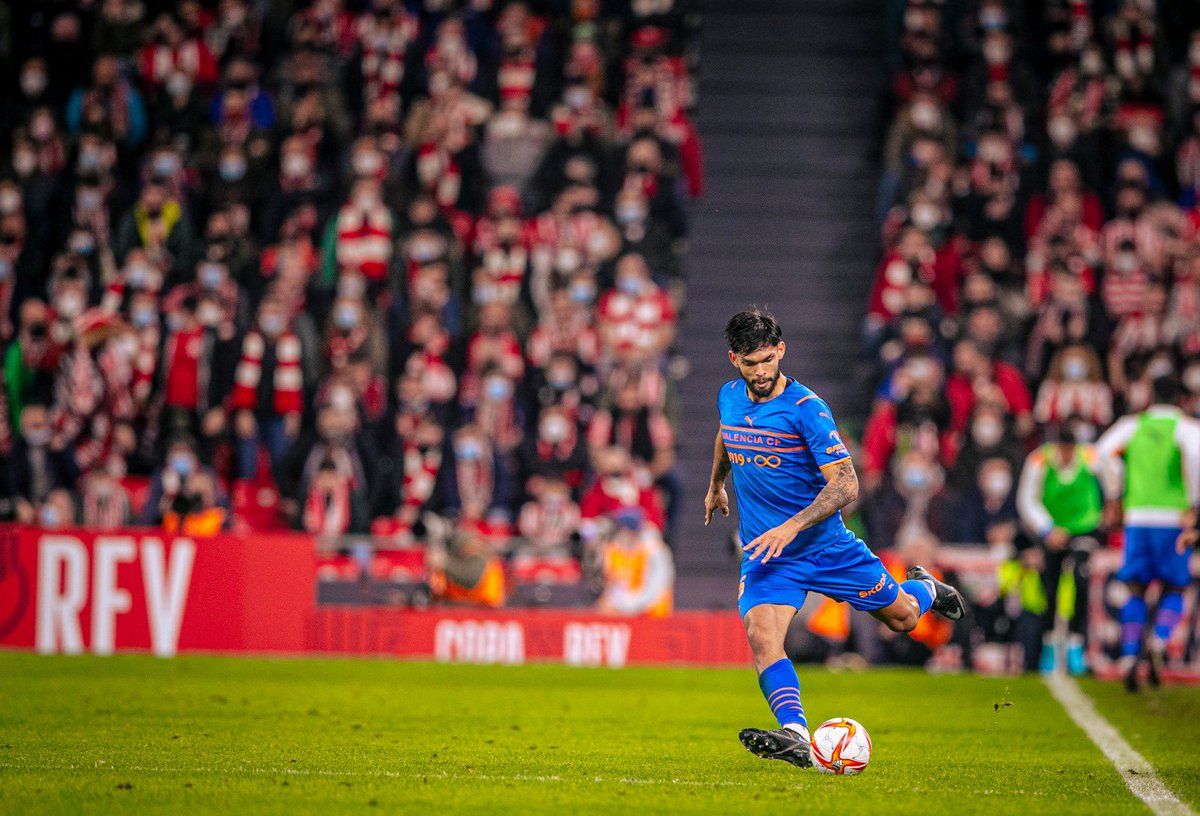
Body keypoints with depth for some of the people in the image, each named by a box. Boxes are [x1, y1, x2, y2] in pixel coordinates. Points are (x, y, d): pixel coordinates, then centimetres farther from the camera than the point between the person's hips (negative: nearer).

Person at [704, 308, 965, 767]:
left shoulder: (807, 409, -18)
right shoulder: (729, 397, 0)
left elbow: (845, 486, -22)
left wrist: (792, 527, -33)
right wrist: (716, 485, 40)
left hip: (825, 544, -3)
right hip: (764, 554, 3)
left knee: (901, 617, 13)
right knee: (761, 636, -25)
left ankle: (923, 589, 50)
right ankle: (795, 738, -38)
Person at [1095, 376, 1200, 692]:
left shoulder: (1133, 424, 10)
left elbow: (1105, 451, -6)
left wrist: (1113, 497, 1)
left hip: (1137, 515, 2)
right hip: (1173, 518, -2)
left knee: (1136, 591, 8)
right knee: (1174, 590, 10)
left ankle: (1129, 657, -7)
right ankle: (1158, 645, -15)